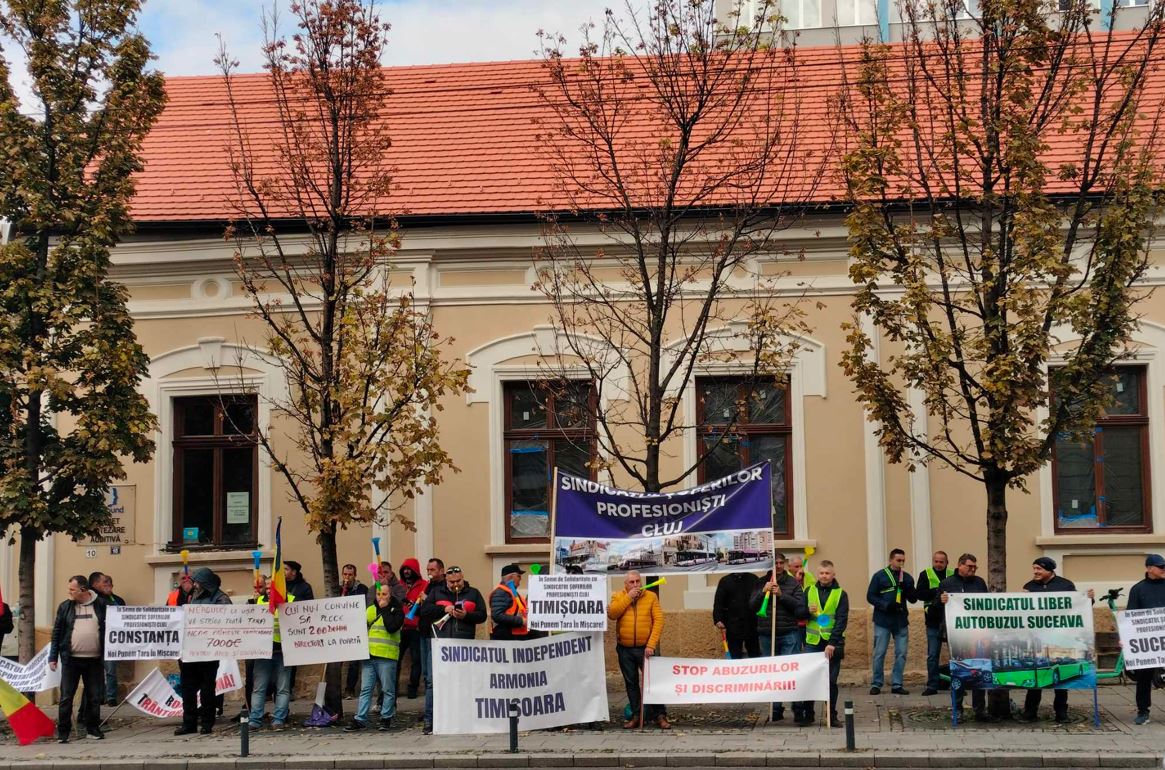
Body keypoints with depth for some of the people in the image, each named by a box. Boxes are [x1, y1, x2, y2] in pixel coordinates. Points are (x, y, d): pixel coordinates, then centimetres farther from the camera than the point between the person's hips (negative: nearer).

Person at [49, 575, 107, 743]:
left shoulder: (101, 605, 2)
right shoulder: (65, 607, 5)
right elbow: (57, 632, 7)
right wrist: (53, 657, 3)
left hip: (94, 660, 0)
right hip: (71, 659, 0)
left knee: (94, 696, 7)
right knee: (66, 696, 0)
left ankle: (93, 728, 19)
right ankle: (63, 731, 7)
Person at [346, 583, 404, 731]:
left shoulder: (396, 611, 0)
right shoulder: (370, 610, 16)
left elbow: (392, 627, -17)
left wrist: (384, 609, -11)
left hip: (387, 657, -4)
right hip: (369, 655, 5)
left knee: (388, 690, 2)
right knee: (365, 689, 4)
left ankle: (386, 718, 11)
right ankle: (360, 719, 5)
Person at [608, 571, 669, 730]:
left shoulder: (651, 597, -1)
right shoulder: (618, 597, 5)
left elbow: (658, 621, -7)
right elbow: (612, 614, -13)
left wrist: (652, 645, -15)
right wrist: (628, 597, -15)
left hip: (645, 648, -2)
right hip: (625, 649, 2)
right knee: (631, 683, 9)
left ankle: (659, 715, 3)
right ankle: (636, 716, 16)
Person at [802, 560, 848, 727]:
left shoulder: (840, 595, 1)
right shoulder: (809, 591, 9)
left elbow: (842, 621, -7)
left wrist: (832, 643, -16)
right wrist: (808, 611, -10)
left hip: (832, 644, -2)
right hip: (812, 643, 2)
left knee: (831, 681, 3)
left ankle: (832, 716, 12)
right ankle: (808, 714, 10)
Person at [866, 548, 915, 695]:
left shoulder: (907, 578, 11)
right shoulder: (879, 576, 0)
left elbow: (913, 599, 10)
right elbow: (870, 596, -3)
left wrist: (906, 588, -11)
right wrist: (886, 605, -16)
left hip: (901, 621, 4)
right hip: (882, 621, -4)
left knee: (901, 654, 2)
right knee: (879, 653, -1)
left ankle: (897, 684, 10)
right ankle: (876, 684, 7)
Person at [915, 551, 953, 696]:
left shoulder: (953, 575, 7)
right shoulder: (925, 574, 5)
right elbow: (919, 594, -6)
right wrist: (937, 591, -17)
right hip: (934, 620, 0)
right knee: (933, 654, 1)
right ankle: (932, 685, 6)